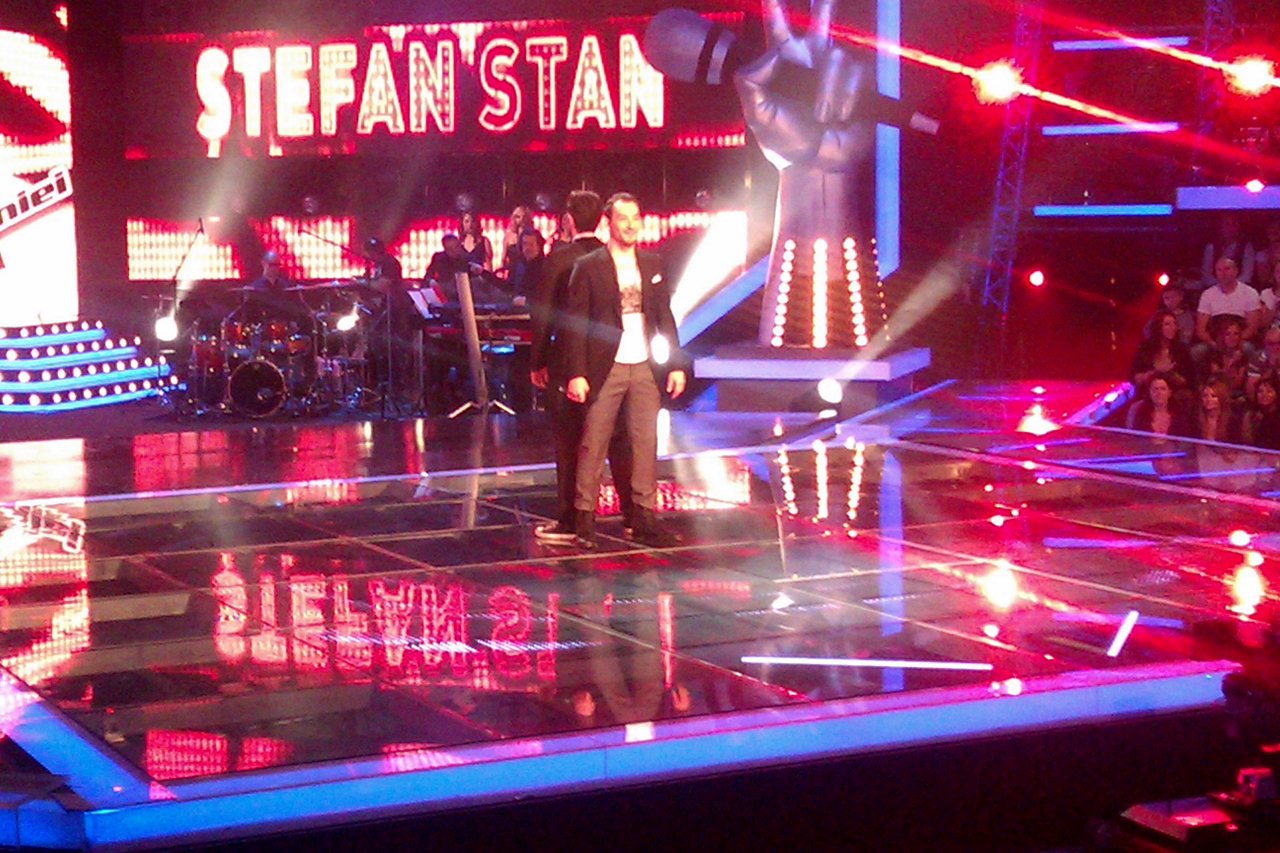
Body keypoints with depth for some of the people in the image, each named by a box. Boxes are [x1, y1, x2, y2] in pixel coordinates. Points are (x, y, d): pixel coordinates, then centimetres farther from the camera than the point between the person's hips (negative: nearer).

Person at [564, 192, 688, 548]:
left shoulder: (652, 265, 10)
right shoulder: (588, 266, -3)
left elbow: (665, 318, 13)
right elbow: (575, 323, -5)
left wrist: (676, 364, 7)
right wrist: (576, 374, -11)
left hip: (645, 368, 4)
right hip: (606, 368, -4)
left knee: (646, 442, 4)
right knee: (593, 444, -2)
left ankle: (643, 517, 10)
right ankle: (584, 517, 5)